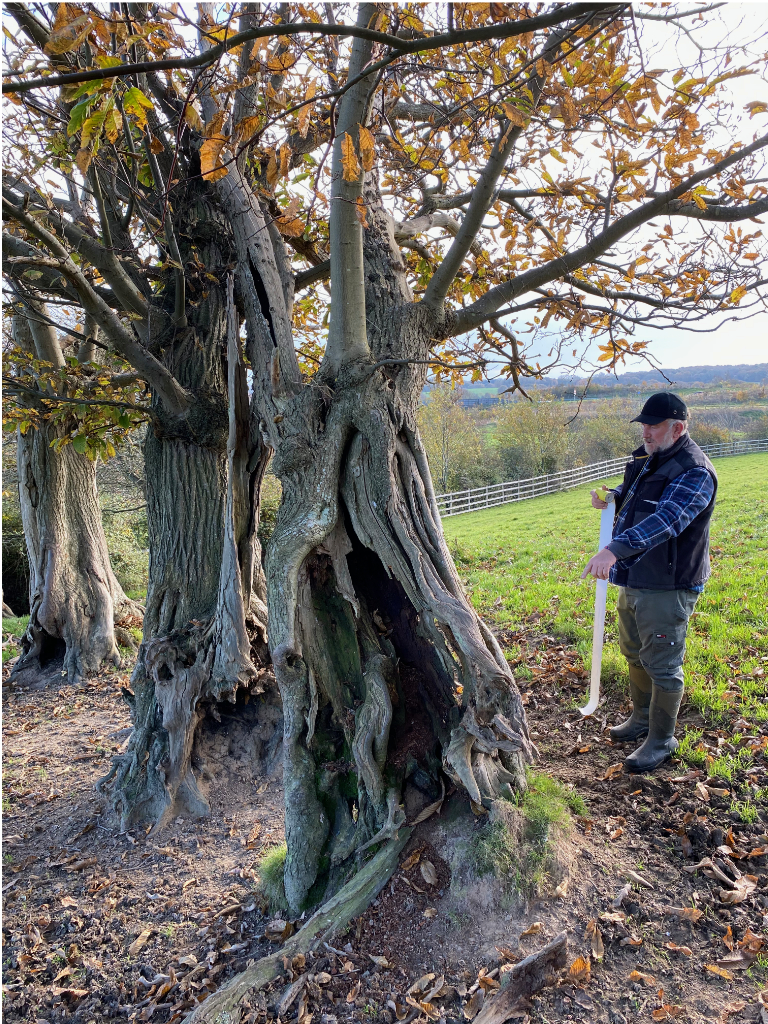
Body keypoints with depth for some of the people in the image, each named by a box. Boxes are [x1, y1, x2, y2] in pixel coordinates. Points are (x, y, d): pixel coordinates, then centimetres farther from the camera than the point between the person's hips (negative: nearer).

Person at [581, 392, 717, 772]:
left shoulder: (694, 473, -21)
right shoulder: (646, 457, 8)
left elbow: (664, 520, -36)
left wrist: (614, 550, -47)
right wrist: (610, 498, 3)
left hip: (667, 587, -9)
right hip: (633, 579, 9)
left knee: (662, 665, 1)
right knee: (635, 654, 23)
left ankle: (662, 740, 19)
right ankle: (642, 717, 43)